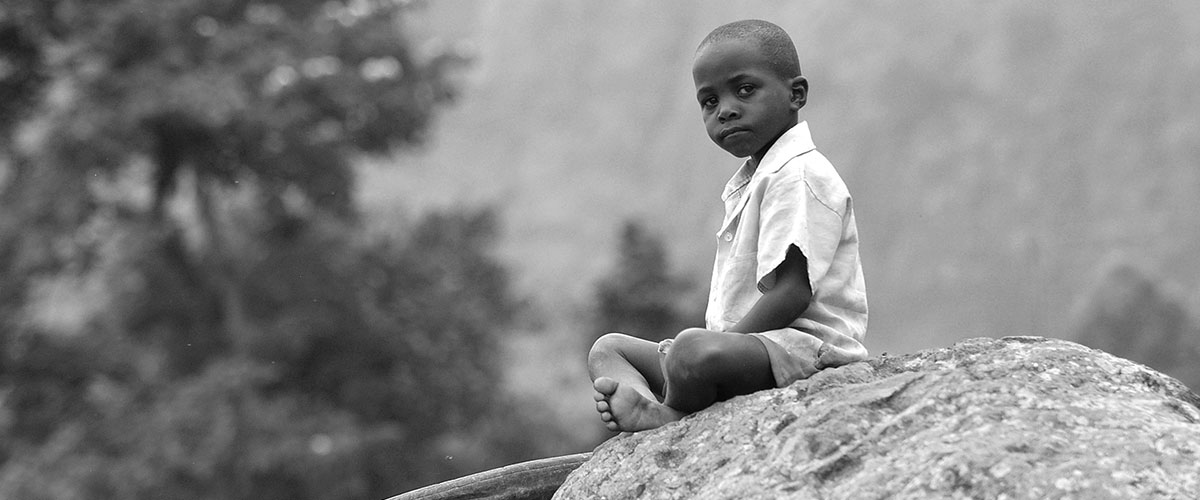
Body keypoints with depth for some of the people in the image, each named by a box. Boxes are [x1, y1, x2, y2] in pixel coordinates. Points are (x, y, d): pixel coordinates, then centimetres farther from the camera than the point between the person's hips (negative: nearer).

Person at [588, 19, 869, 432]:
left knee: (695, 352, -40)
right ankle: (643, 401, -25)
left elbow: (791, 293, -19)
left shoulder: (799, 175, -10)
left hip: (803, 346, -12)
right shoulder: (744, 184, 25)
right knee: (608, 348, 9)